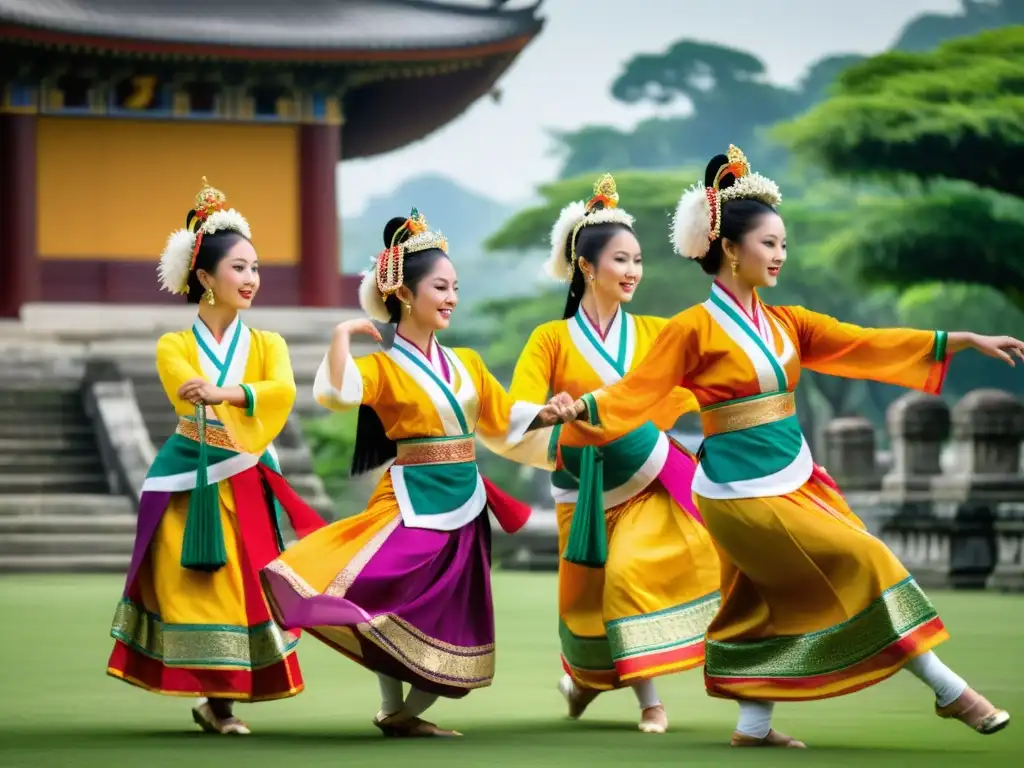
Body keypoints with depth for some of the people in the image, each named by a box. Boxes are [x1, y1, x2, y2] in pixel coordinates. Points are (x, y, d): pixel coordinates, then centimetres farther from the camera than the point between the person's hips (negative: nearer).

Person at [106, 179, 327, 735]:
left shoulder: (267, 345, 7)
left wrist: (224, 393, -34)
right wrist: (250, 398, -34)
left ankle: (221, 700, 2)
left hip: (245, 483, 2)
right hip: (190, 480, -2)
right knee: (189, 591, -4)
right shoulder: (174, 347, 3)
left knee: (244, 589, -4)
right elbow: (191, 394, -18)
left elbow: (283, 391, -15)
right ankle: (211, 700, 4)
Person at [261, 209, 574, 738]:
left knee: (452, 628, 7)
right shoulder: (383, 367, -6)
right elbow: (337, 394, -26)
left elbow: (504, 422, 17)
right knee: (386, 605, -19)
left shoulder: (466, 364, 10)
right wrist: (343, 333, -22)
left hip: (464, 507, 5)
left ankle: (409, 714, 20)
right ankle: (391, 709, -3)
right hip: (413, 504, -5)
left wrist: (546, 417, 2)